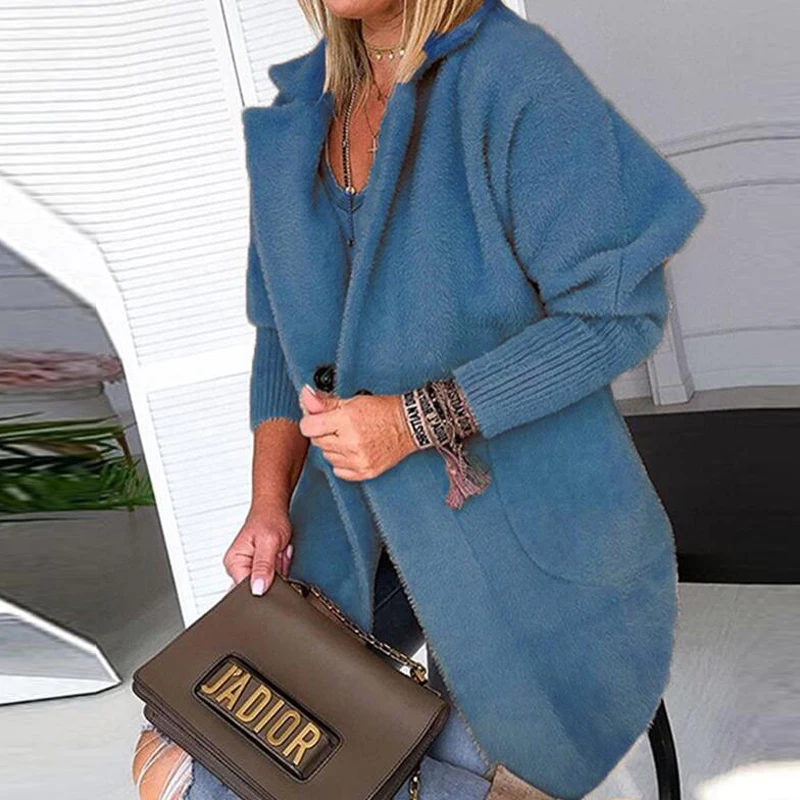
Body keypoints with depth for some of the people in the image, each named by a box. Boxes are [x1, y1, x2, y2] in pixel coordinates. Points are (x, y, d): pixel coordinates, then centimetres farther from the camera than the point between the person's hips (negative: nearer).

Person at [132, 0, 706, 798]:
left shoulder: (517, 77, -14)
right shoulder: (304, 113, 6)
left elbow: (618, 312, -16)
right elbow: (288, 329, 10)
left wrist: (416, 420, -23)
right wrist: (270, 501, -2)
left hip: (530, 544, -5)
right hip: (369, 526, 6)